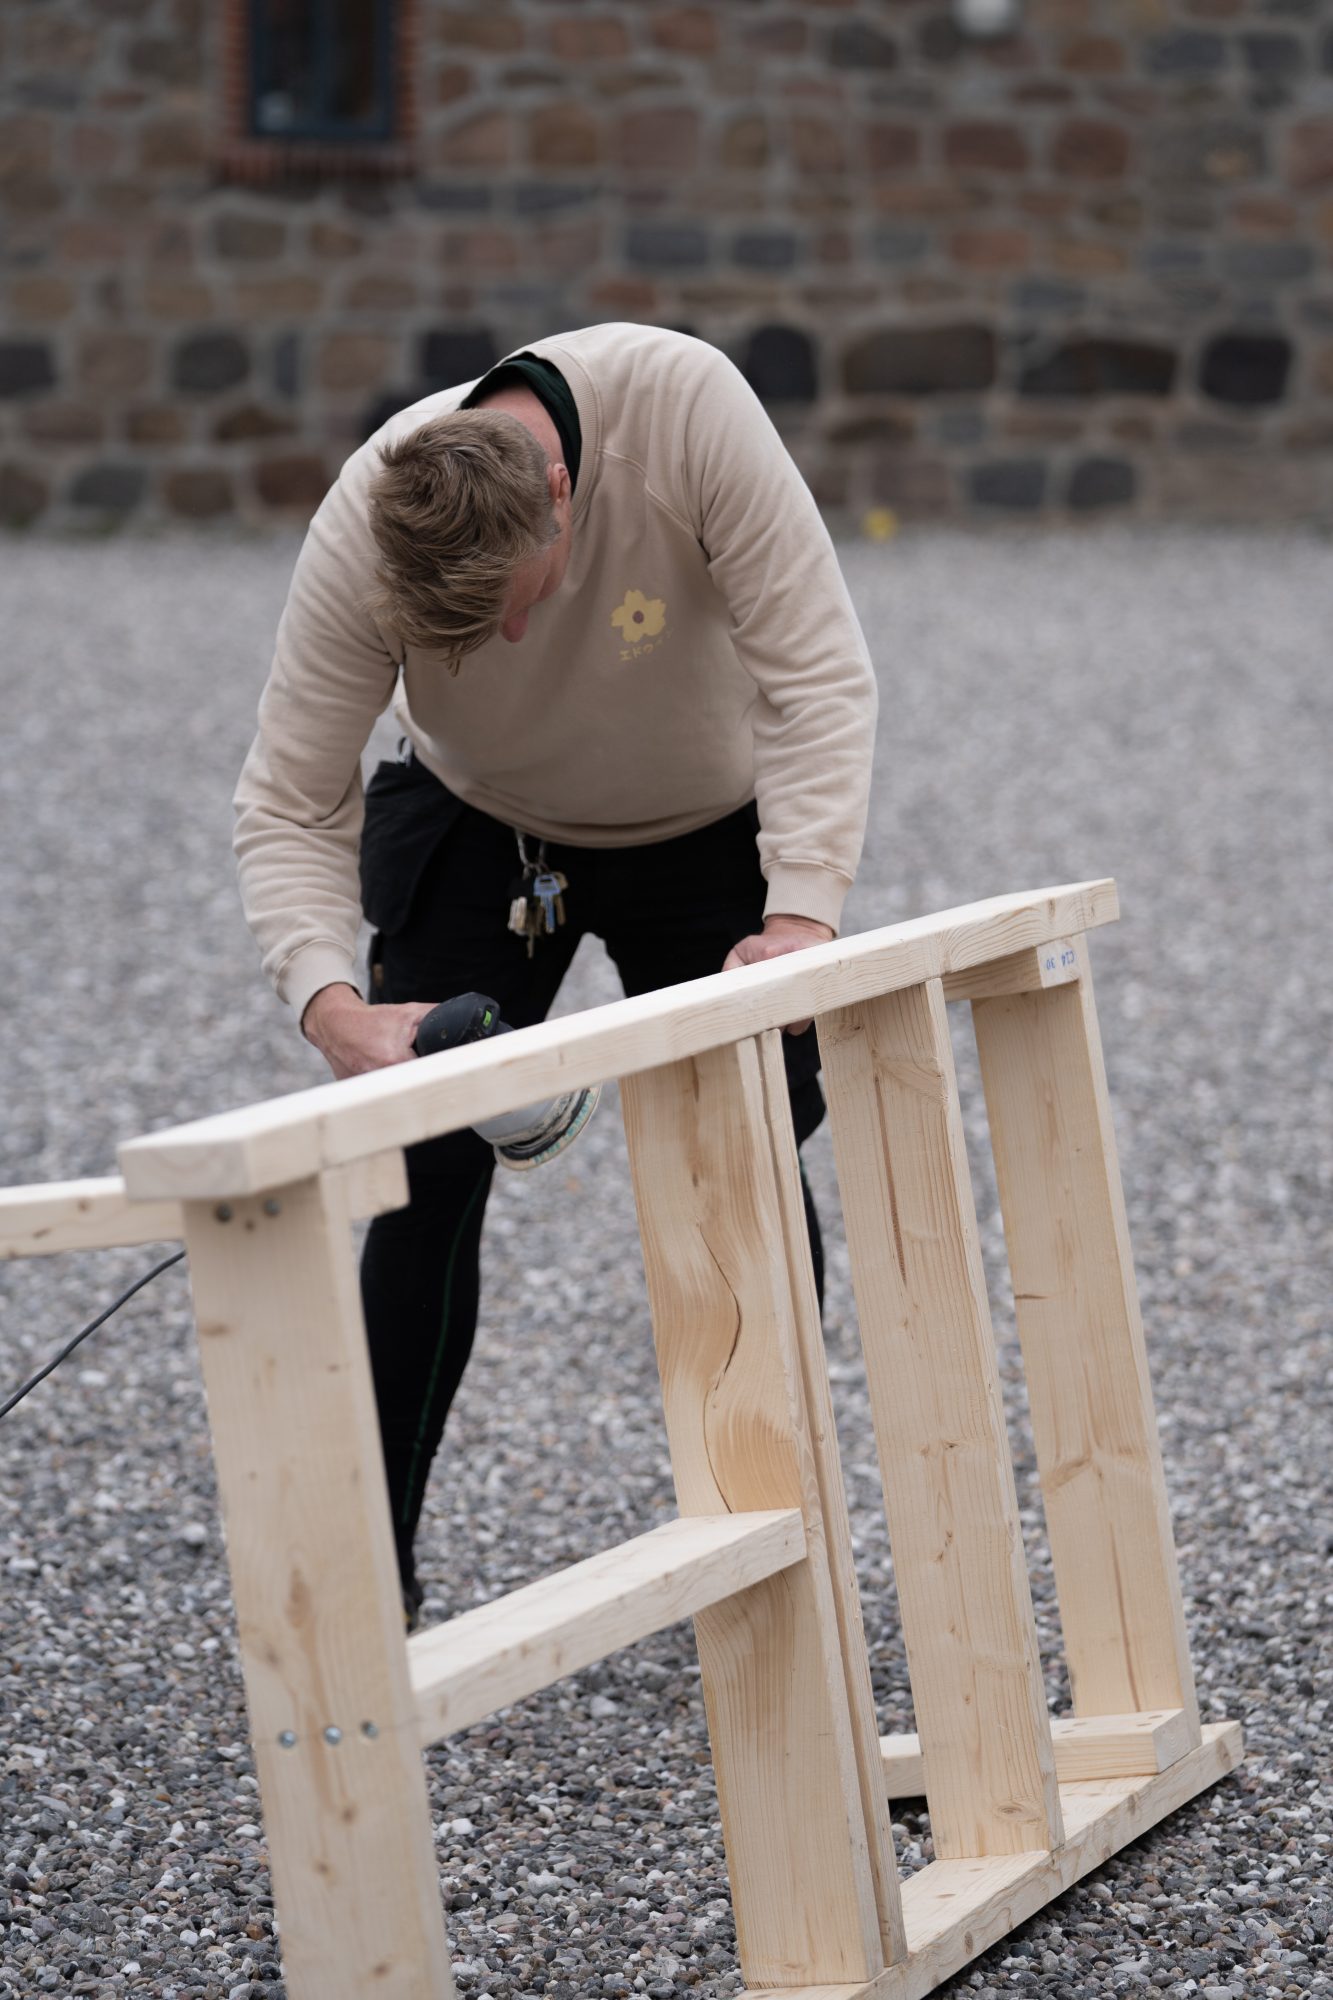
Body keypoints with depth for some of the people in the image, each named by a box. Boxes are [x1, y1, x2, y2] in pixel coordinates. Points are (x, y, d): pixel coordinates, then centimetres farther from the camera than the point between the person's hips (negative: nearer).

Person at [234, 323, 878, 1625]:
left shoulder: (683, 404, -37)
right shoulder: (356, 543, -32)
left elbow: (817, 672, -33)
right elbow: (288, 810, -26)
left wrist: (802, 914, -44)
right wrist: (330, 1005, -44)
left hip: (707, 832, 0)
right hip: (474, 831, 0)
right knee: (427, 1176, -8)